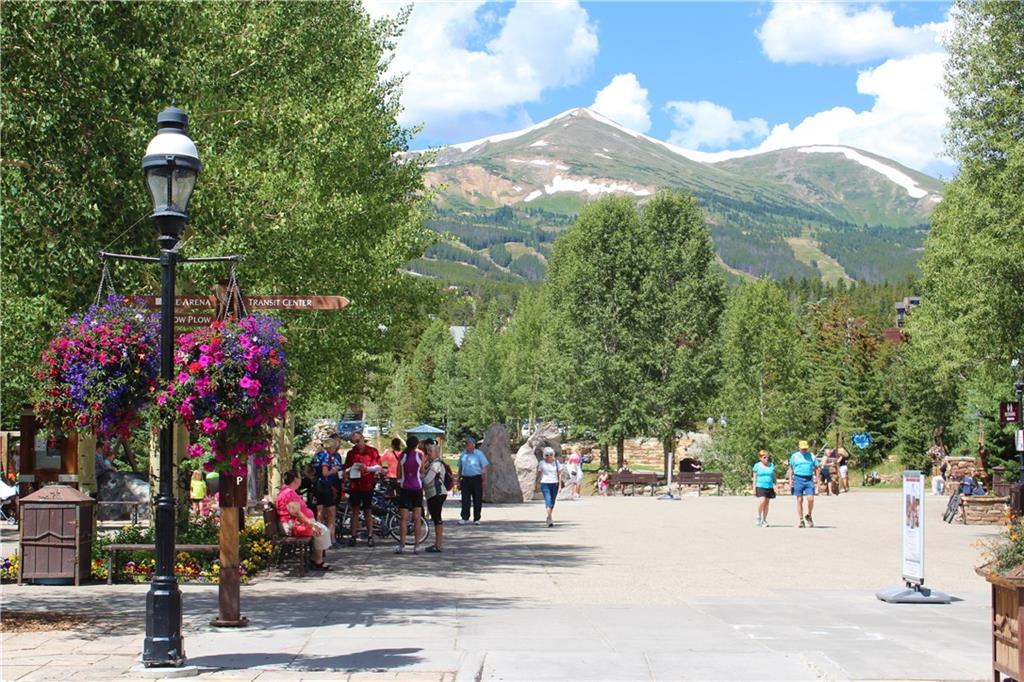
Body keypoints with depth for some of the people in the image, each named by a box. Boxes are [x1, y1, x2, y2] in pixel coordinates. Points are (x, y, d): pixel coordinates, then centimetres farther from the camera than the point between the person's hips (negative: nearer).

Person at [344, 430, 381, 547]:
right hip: (354, 485, 2)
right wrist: (349, 470, -10)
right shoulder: (351, 453, 11)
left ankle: (370, 537, 6)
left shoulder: (372, 451, 2)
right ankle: (353, 536, 3)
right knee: (355, 511, 2)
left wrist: (367, 468, -20)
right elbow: (346, 470, 13)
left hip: (367, 485, -2)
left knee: (368, 511, 2)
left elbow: (378, 467, -3)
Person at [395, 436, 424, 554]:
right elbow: (422, 471, 5)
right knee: (417, 518, 5)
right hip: (417, 488, 0)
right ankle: (416, 545, 5)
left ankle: (401, 545, -2)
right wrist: (425, 462, 20)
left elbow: (398, 475, 2)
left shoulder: (401, 456, -3)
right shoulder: (420, 456, -5)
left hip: (404, 488, 0)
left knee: (404, 518, 0)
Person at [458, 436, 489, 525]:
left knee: (477, 500, 1)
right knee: (465, 500, -1)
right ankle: (465, 518, 2)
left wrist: (484, 480, -8)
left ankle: (476, 519, 8)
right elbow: (460, 468, 20)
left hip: (476, 479, -3)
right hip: (465, 479, 3)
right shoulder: (463, 455, 13)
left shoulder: (479, 454, 1)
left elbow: (484, 468, -1)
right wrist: (458, 481, 16)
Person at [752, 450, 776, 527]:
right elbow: (755, 478, 2)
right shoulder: (757, 466, 2)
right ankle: (759, 517, 1)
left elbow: (774, 476, 14)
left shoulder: (771, 465, 10)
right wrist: (754, 489, -3)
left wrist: (775, 486, 7)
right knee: (762, 501, -20)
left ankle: (764, 520, 16)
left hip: (769, 487, 3)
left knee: (766, 503, 6)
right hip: (760, 487, -3)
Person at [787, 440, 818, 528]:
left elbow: (816, 469, 12)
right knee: (799, 500, 1)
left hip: (809, 479, 1)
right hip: (798, 479, -1)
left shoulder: (812, 456, 10)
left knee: (810, 499, -11)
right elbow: (791, 469, 8)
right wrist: (790, 481, 0)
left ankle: (809, 516, 13)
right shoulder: (794, 456, 6)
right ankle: (801, 520, 8)